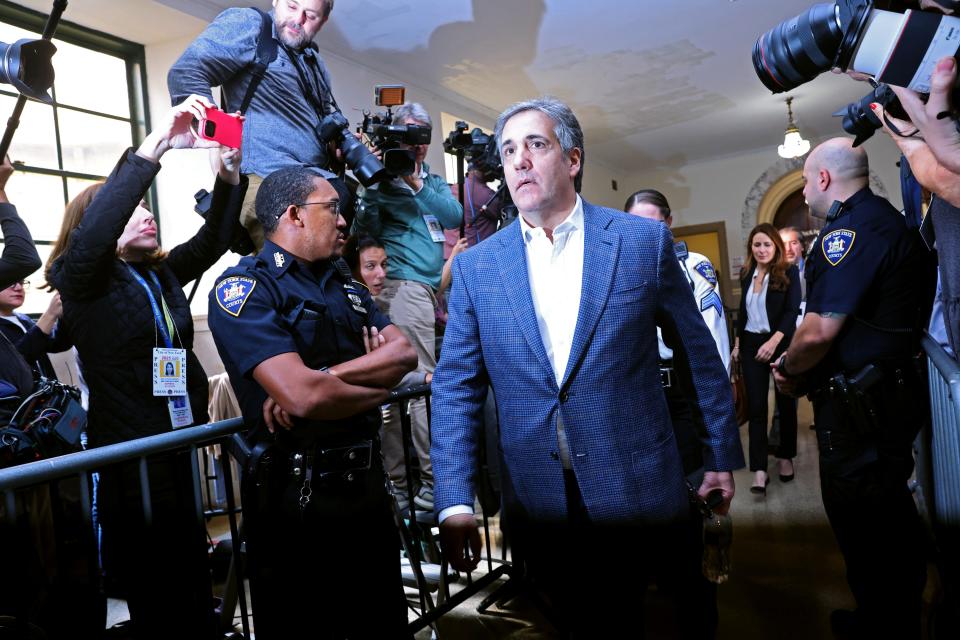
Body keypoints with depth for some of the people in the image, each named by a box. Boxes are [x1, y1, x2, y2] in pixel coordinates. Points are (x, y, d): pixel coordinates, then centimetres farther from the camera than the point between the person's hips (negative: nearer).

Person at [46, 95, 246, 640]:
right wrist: (156, 146, -31)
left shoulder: (163, 273, 9)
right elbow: (93, 229, -25)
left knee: (194, 583, 15)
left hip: (185, 447, 5)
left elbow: (212, 239, 3)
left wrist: (230, 173, -13)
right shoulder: (84, 281, -7)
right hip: (130, 457, -5)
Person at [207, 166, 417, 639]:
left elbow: (404, 353, -3)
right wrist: (379, 387, -7)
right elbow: (302, 396, -25)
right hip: (296, 494, -7)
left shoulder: (346, 285, 11)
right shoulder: (244, 287, -12)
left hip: (367, 481, 7)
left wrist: (323, 378, -18)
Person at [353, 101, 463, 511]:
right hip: (406, 286, -6)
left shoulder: (433, 180, 20)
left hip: (437, 288, 6)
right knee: (424, 382, -9)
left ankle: (399, 478, 18)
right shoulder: (386, 176, 4)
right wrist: (373, 182, -17)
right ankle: (431, 482, -2)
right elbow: (364, 228, -8)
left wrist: (417, 183, -8)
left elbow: (454, 217, 2)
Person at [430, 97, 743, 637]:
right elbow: (456, 388, -1)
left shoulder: (644, 241, -4)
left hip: (637, 490, -1)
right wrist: (455, 502, -8)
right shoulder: (476, 266, -1)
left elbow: (700, 354, 3)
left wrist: (722, 455, 7)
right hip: (538, 501, 2)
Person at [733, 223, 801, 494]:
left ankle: (785, 457, 27)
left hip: (781, 344, -3)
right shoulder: (746, 273, 6)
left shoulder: (789, 272, -6)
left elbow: (792, 311, -13)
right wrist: (737, 343, 14)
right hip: (751, 345, 3)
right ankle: (760, 469, -2)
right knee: (756, 406, -2)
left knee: (786, 402, 9)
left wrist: (773, 341, -24)